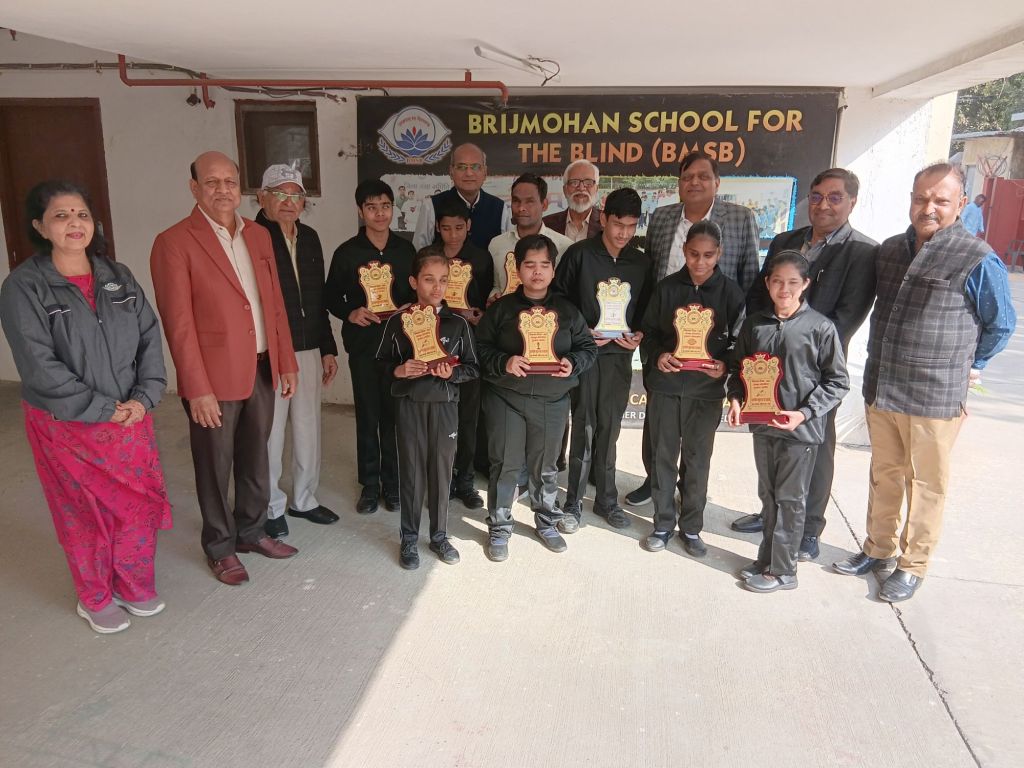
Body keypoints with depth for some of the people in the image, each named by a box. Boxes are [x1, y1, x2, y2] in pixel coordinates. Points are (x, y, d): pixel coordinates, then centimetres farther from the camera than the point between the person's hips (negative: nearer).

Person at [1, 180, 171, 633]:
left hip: (131, 417, 4)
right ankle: (96, 600, 33)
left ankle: (135, 587, 33)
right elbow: (40, 366, -15)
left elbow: (149, 338, 2)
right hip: (67, 425, -3)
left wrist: (144, 397, -11)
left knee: (138, 504, 10)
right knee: (85, 513, 10)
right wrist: (101, 409, -16)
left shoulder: (118, 277, 4)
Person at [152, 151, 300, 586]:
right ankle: (220, 547, 30)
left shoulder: (259, 236, 8)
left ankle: (252, 531, 38)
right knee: (215, 467, 11)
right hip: (214, 378, -5)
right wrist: (198, 389, -16)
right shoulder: (174, 243, -11)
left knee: (255, 459, 19)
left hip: (262, 370, 6)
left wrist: (287, 362, 10)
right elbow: (178, 324, -14)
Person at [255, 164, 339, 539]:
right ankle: (271, 507, 23)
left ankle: (304, 498, 31)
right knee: (270, 433, 6)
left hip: (309, 351, 6)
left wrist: (327, 348, 15)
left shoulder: (310, 238, 11)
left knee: (308, 429, 14)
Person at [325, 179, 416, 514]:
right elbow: (331, 297, 5)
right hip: (362, 344, -1)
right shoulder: (347, 252, -2)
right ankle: (369, 483, 21)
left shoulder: (406, 249, 4)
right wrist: (350, 313, -13)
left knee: (394, 413, 6)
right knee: (367, 415, 7)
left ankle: (392, 482, 21)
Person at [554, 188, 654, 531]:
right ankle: (573, 503, 12)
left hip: (620, 355, 3)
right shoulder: (579, 254, -4)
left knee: (609, 430, 11)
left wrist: (638, 335, -3)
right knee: (584, 430, -1)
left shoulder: (642, 263, 8)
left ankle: (606, 499, 23)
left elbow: (645, 310, 15)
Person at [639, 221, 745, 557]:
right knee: (663, 456, 8)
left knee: (698, 460, 8)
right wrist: (657, 355, -13)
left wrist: (725, 364, -15)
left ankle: (691, 528, 23)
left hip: (707, 389, -1)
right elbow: (648, 332, 7)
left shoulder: (730, 292, -1)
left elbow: (738, 340, 4)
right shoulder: (666, 288, 1)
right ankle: (663, 524, 23)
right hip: (665, 386, 1)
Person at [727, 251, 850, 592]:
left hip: (800, 429, -4)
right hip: (762, 424, 4)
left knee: (790, 499, 7)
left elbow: (838, 381, -6)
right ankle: (767, 559, 31)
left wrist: (805, 413, -16)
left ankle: (782, 570, 19)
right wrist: (735, 398, -4)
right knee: (768, 496, 16)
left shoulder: (821, 327, -10)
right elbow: (738, 366, 13)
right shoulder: (755, 323, 2)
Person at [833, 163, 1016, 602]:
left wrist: (969, 366, 9)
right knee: (884, 476, 18)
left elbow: (1001, 324, 2)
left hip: (935, 398, -5)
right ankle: (878, 550, 34)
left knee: (926, 484, 10)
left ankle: (912, 566, 25)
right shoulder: (889, 251, 6)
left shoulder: (978, 260, -11)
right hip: (880, 390, 5)